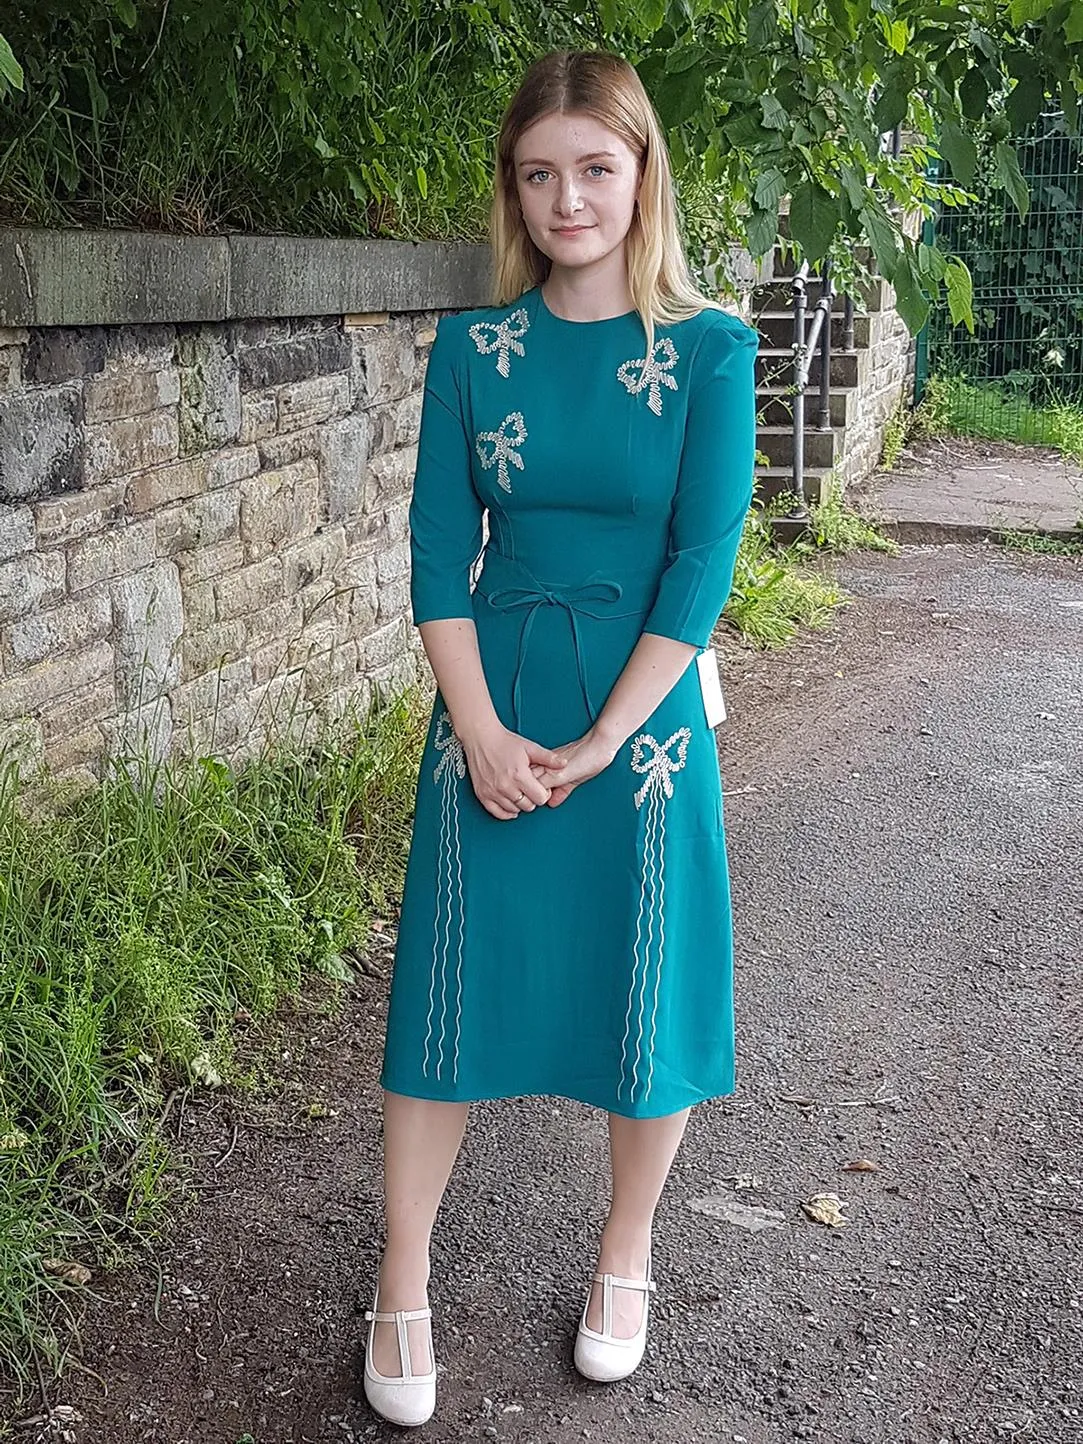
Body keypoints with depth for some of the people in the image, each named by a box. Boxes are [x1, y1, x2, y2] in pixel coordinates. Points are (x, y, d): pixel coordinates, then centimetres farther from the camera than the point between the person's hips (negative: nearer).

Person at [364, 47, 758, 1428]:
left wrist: (597, 746, -14)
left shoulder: (709, 350, -5)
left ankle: (625, 1258, 34)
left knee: (646, 990, 9)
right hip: (489, 709, 2)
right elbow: (437, 549, -2)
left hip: (643, 710, -1)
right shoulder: (472, 347, 1)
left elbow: (701, 563, -10)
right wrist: (480, 729, -12)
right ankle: (402, 1290, 23)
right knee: (449, 991, 7)